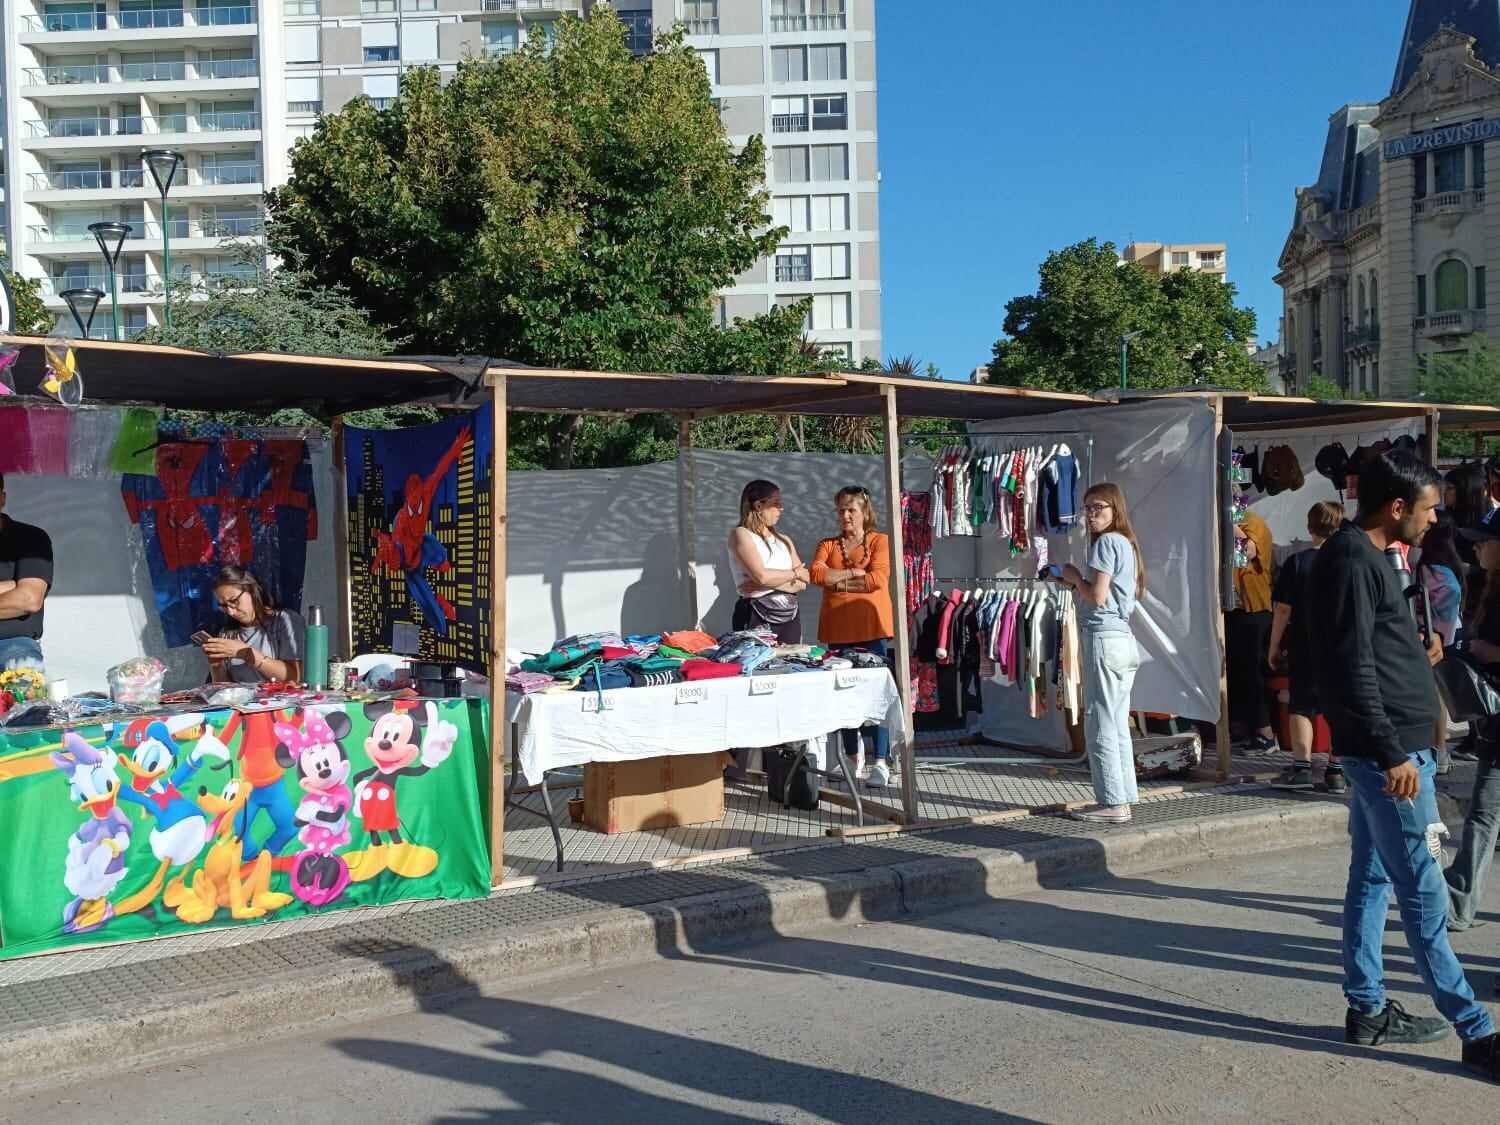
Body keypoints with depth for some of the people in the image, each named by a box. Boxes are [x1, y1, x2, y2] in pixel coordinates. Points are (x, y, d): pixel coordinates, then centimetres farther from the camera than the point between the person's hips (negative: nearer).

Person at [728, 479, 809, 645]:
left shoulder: (784, 541, 16)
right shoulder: (741, 534, -2)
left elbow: (802, 584, 6)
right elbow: (761, 576, -16)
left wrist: (773, 583, -11)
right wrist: (795, 573, -1)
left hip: (789, 618, 6)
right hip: (757, 618, -6)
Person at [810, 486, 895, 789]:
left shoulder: (880, 541, 5)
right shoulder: (828, 545, 15)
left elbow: (878, 579, -10)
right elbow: (816, 574, -3)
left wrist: (837, 581, -5)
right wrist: (855, 573, -9)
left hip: (871, 626, -4)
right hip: (838, 628, 4)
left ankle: (881, 762, -8)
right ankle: (852, 758, 15)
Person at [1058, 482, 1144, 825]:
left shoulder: (1106, 542, -10)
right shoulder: (1126, 543, 19)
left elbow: (1097, 596, -15)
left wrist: (1074, 576, 0)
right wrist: (1077, 583, 12)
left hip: (1104, 639, -10)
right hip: (1126, 641, 10)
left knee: (1100, 725, -5)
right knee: (1118, 724, 13)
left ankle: (1113, 803, -3)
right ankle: (1125, 797, 17)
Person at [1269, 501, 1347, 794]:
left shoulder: (1296, 562, -5)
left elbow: (1283, 608, -6)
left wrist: (1275, 646, 2)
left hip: (1304, 649, -2)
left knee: (1301, 706, 5)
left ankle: (1301, 767, -1)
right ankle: (1337, 772, 10)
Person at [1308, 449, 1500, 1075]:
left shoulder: (1363, 556, 15)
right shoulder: (1353, 562, -16)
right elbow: (1354, 668, -21)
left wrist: (1416, 655, 18)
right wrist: (1393, 752, -22)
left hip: (1387, 748, 11)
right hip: (1388, 750, -11)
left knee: (1372, 879, 14)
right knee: (1423, 894, -4)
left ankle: (1367, 1011, 23)